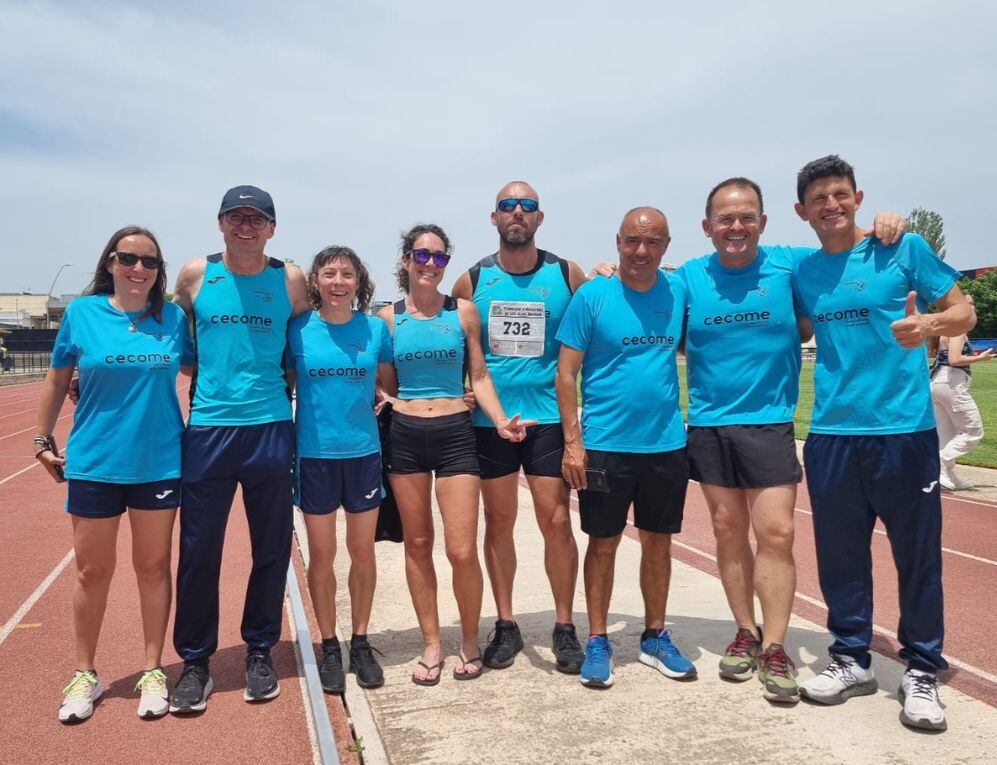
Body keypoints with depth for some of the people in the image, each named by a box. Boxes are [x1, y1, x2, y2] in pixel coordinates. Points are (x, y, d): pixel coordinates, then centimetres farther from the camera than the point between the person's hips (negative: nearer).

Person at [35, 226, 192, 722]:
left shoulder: (173, 318, 0)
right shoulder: (82, 313, -1)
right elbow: (57, 381, 7)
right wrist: (43, 441, 7)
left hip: (159, 463, 1)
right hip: (93, 464, 0)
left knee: (153, 567, 10)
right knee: (92, 571, 10)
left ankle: (153, 672, 24)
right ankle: (85, 675, 28)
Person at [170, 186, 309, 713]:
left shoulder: (290, 280, 4)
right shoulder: (194, 275, 5)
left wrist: (280, 382, 6)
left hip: (270, 428, 0)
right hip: (207, 429, 0)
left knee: (271, 549, 8)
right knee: (198, 551, 4)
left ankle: (259, 652, 25)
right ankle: (195, 661, 20)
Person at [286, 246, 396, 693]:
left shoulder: (376, 328, 1)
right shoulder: (298, 329, -3)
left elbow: (391, 385, 12)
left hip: (363, 451, 1)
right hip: (314, 454, -1)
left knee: (363, 552, 10)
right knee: (321, 555, 8)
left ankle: (361, 643, 27)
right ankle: (329, 646, 25)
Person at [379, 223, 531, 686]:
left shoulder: (463, 311, 2)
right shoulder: (389, 317, 4)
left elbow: (480, 376, 3)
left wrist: (501, 421, -11)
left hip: (455, 434, -1)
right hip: (405, 435, 2)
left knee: (462, 551, -5)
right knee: (418, 544, 9)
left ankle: (470, 642, 19)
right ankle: (431, 644, 25)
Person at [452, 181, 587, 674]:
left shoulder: (567, 275, 2)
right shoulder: (472, 281, 3)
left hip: (549, 417, -1)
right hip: (489, 420, 1)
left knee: (556, 520, -1)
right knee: (498, 521, 8)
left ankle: (564, 627, 15)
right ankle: (506, 625, 22)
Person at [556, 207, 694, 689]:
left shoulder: (679, 291, 3)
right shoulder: (592, 296, -6)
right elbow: (566, 373, -6)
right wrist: (573, 442, -11)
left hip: (666, 444, 3)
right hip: (605, 445, -3)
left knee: (658, 541, 13)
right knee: (603, 543, 7)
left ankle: (655, 638, 29)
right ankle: (597, 643, 21)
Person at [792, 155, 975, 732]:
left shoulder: (903, 249, -1)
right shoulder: (802, 273, 9)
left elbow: (964, 311, -1)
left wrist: (930, 324, -22)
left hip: (904, 430, -3)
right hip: (831, 435, 3)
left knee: (918, 555, 5)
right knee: (840, 554, 10)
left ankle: (922, 671, 22)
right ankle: (852, 660, 27)